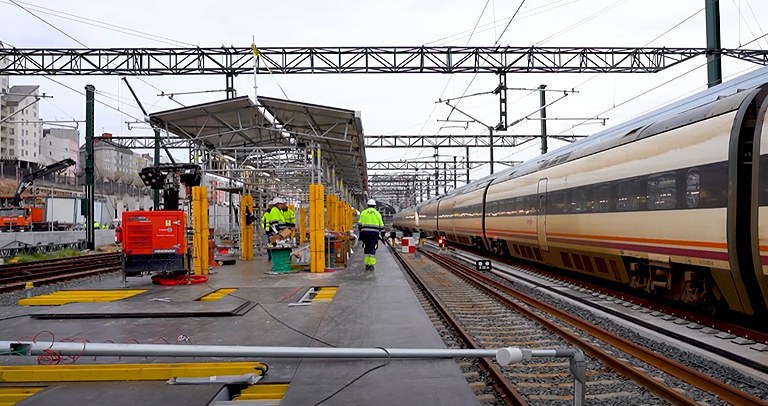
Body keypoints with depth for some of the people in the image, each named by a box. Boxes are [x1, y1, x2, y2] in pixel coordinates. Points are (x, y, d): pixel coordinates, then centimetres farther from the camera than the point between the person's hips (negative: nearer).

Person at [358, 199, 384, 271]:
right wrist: (379, 230, 22)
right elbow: (381, 226, 6)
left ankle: (367, 264, 10)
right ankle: (372, 265, -4)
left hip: (365, 232, 1)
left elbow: (360, 223, 4)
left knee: (366, 248, 11)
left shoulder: (363, 212, 7)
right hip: (374, 233, -1)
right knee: (372, 249, 1)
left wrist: (361, 230, 18)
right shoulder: (377, 213, 7)